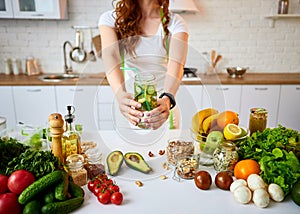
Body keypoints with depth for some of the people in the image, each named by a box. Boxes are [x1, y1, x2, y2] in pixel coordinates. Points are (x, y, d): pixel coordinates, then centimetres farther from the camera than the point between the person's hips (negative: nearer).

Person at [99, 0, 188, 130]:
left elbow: (176, 64, -20)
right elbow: (110, 57, -20)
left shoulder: (175, 23, -2)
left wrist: (167, 99, -40)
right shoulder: (110, 19, -2)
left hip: (161, 107, 1)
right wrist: (120, 95, -40)